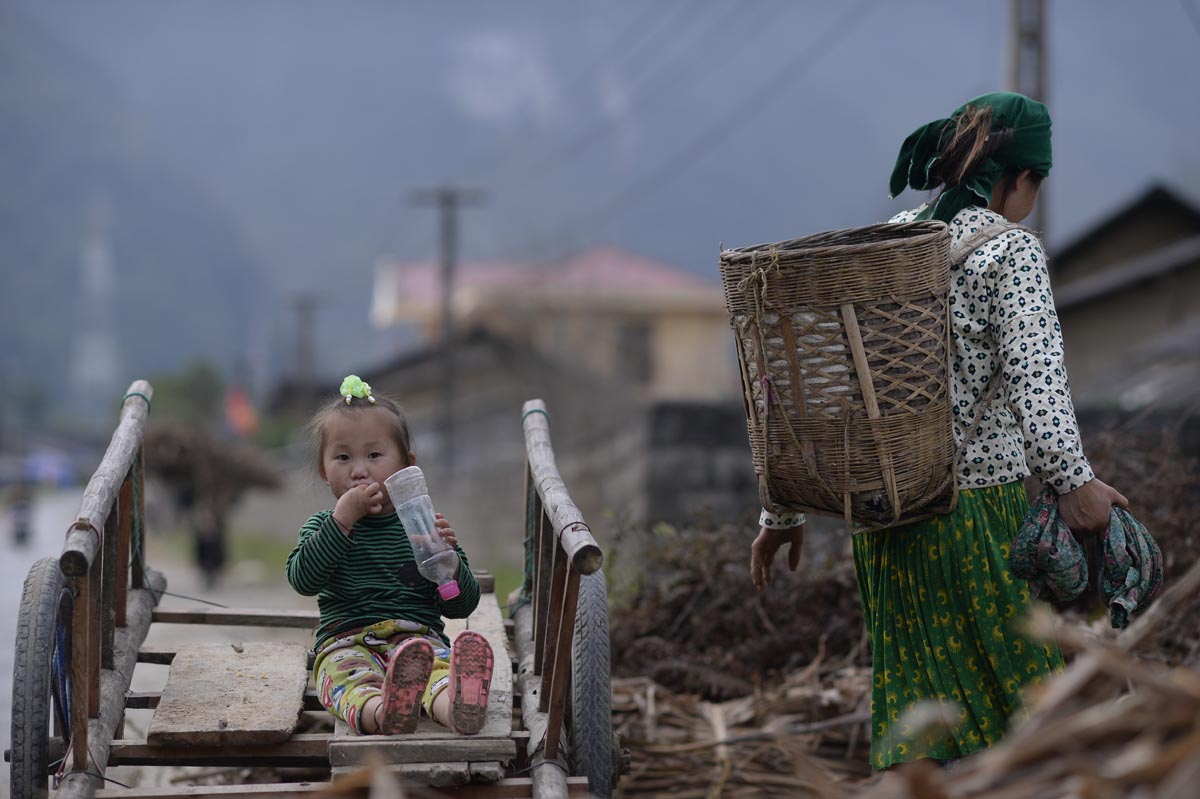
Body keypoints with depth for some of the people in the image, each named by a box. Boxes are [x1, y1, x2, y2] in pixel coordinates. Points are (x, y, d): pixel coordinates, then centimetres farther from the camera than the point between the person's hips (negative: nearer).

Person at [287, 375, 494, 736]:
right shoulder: (323, 525, 15)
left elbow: (462, 606, 11)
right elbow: (302, 579, -7)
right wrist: (343, 517, -11)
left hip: (419, 636, 1)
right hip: (346, 643, 0)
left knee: (439, 662, -34)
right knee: (347, 671, -36)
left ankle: (453, 706, -69)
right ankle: (379, 711, -70)